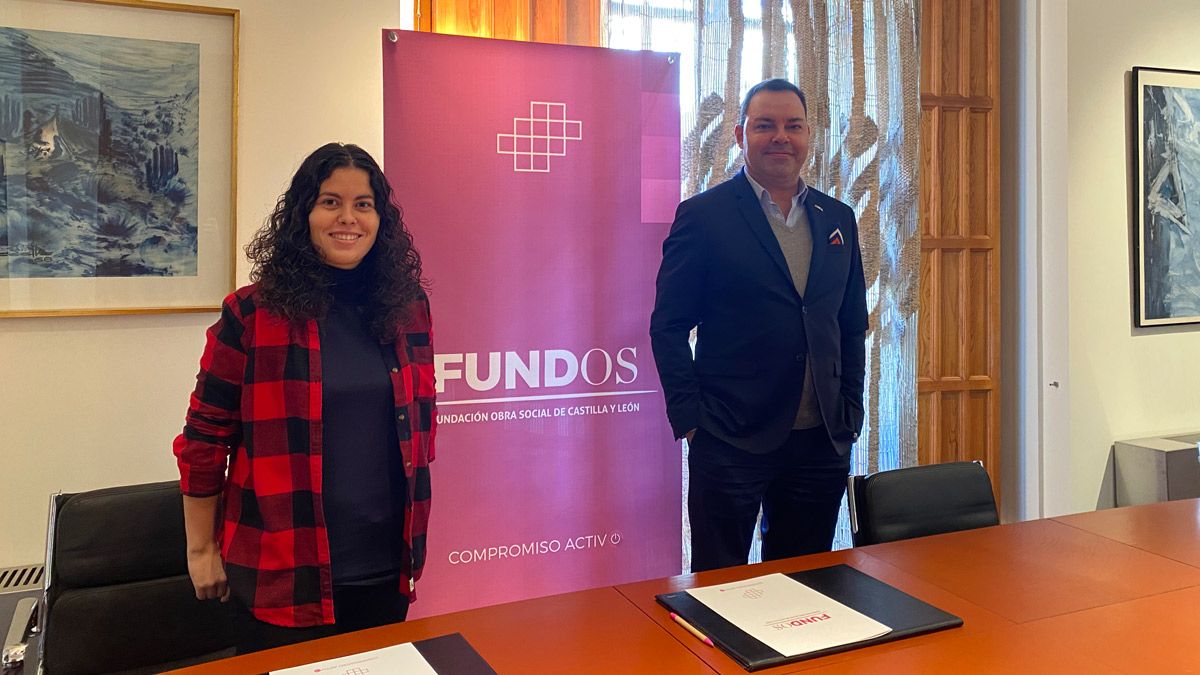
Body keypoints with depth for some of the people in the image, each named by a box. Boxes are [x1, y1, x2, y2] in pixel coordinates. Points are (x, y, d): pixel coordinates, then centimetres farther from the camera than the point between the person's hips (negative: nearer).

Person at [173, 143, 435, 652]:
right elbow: (204, 438, -3)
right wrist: (201, 550, 2)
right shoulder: (253, 315, -9)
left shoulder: (408, 308, 1)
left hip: (385, 570, 4)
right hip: (282, 574, -3)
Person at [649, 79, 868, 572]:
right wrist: (689, 419, -10)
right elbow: (668, 326, -4)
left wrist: (850, 415, 7)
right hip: (730, 442, -4)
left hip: (822, 442, 5)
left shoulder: (838, 219, 11)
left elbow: (853, 326, 15)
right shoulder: (703, 215, -3)